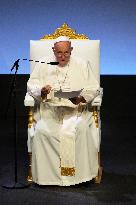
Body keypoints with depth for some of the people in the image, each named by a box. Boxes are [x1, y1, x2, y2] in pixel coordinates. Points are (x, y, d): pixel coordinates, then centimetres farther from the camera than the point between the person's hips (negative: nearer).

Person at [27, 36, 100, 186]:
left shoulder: (82, 65, 10)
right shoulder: (43, 65, 11)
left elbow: (93, 88, 6)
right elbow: (31, 85, 7)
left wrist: (81, 97, -14)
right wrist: (41, 90, -16)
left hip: (76, 109, 0)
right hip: (49, 109, 1)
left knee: (82, 128, -31)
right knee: (41, 130, -29)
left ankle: (81, 172, -19)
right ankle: (46, 173, -16)